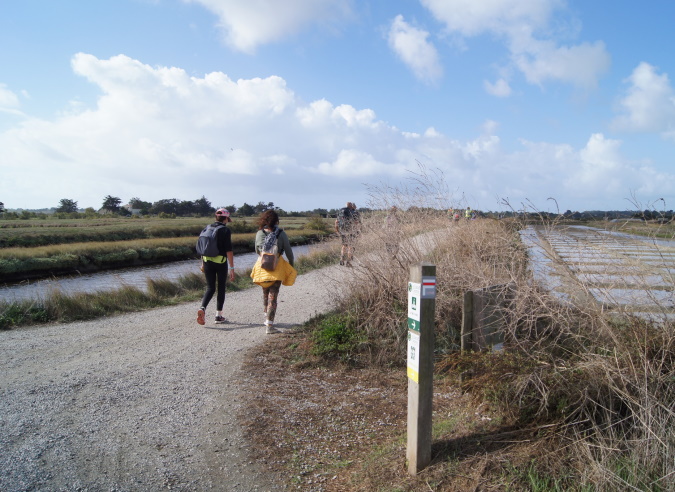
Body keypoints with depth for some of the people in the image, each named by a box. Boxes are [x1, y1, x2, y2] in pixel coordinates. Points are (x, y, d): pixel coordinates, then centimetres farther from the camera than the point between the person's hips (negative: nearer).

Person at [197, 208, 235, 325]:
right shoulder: (225, 230, -9)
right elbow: (229, 250, -13)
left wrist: (202, 263, 21)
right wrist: (232, 268, -10)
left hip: (207, 262, 4)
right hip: (221, 262, -4)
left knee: (210, 288, 10)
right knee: (221, 288, 10)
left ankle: (202, 308, -14)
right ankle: (219, 315, 14)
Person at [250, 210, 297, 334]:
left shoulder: (259, 233, 1)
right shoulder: (281, 233, -7)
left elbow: (257, 251, 12)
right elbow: (288, 251, -3)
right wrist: (291, 263, 13)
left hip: (262, 265, 3)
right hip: (277, 267, -3)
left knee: (265, 293, 22)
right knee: (273, 295, -1)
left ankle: (267, 318, 35)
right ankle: (269, 325, -5)